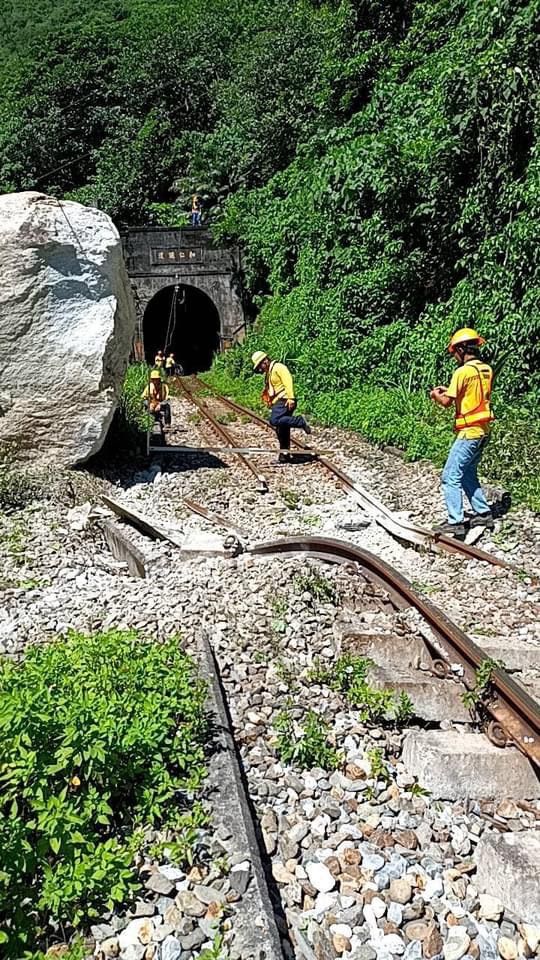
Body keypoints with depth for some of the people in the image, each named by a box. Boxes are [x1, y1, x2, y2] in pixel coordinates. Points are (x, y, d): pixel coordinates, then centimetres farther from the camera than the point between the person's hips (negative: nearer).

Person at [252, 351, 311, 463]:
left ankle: (301, 422, -21)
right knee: (282, 431, 9)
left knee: (274, 420, -29)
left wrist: (290, 398, -27)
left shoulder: (278, 367, -7)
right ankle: (284, 456, 14)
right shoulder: (268, 373, 22)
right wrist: (270, 403, 23)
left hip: (284, 401, -10)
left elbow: (288, 380, -19)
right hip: (277, 403, 10)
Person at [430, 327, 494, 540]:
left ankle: (455, 523, -4)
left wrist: (436, 395, 6)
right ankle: (483, 513, 24)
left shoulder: (463, 371, -17)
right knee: (468, 474, 21)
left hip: (469, 432, -9)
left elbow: (447, 402, -15)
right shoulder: (486, 370, 8)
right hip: (483, 431, 9)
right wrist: (449, 390, 18)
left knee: (451, 477, -4)